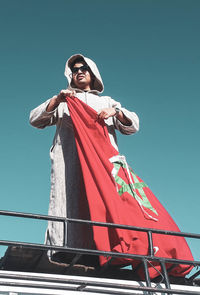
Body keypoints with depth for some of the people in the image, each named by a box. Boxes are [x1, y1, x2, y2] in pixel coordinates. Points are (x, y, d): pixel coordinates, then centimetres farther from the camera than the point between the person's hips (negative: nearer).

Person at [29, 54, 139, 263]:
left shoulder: (107, 102, 34)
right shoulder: (63, 102, 31)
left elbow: (133, 125, 22)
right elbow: (35, 120, 16)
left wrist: (116, 112, 1)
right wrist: (57, 99, 0)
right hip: (69, 159, -1)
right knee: (68, 201, -20)